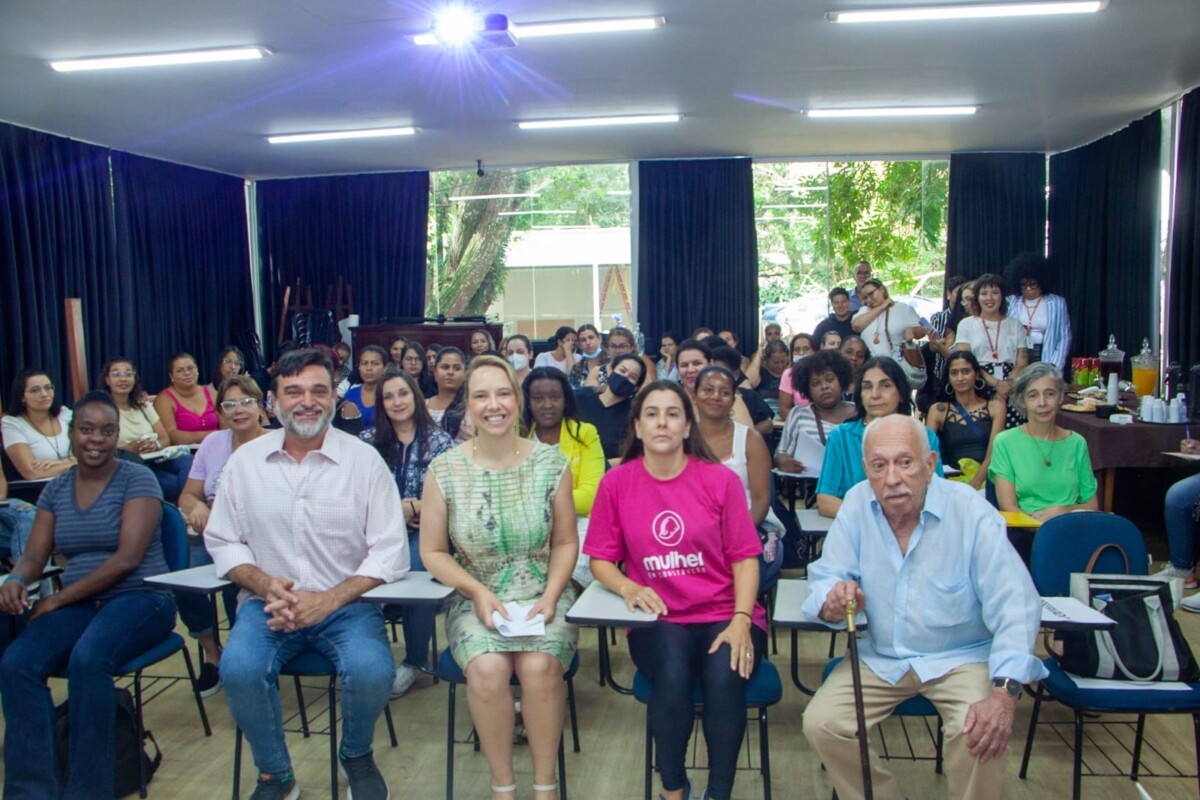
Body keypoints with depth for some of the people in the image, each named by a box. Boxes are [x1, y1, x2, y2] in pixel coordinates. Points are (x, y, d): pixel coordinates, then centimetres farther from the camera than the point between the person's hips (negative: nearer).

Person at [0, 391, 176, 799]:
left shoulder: (137, 479, -5)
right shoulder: (55, 489, 13)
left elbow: (127, 558, -13)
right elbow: (34, 555, 11)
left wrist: (58, 600, -15)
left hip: (139, 597, -5)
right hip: (80, 604, 5)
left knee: (87, 659, -34)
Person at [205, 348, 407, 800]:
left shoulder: (364, 460, -2)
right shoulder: (245, 461, 5)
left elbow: (390, 553, -5)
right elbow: (222, 540, 8)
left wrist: (327, 601, -17)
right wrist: (265, 585, -11)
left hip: (345, 603, -1)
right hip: (269, 602, 2)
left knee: (371, 672, -29)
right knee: (239, 670, -28)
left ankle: (357, 757, 8)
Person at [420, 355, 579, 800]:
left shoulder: (550, 463, -3)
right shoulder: (445, 471, -4)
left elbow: (565, 542, 3)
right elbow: (433, 552, 1)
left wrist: (550, 595, -11)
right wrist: (478, 591, -13)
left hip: (543, 596, 0)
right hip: (476, 598, 0)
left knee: (539, 666, -28)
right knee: (487, 668, -28)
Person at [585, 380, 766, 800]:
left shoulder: (721, 480, -1)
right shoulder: (616, 482, 1)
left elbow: (745, 557, -1)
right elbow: (600, 559, 5)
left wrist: (741, 621, -15)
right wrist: (628, 587, -16)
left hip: (725, 615, 0)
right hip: (658, 620, 0)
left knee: (724, 677, -30)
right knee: (673, 675, -30)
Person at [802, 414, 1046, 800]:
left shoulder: (972, 513, -17)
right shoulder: (857, 504, -7)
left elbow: (1016, 607, -20)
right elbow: (825, 575, -2)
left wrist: (1005, 692, -33)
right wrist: (831, 600, -28)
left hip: (961, 657, -3)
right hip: (879, 658, 3)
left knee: (981, 734, -29)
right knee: (820, 723, -14)